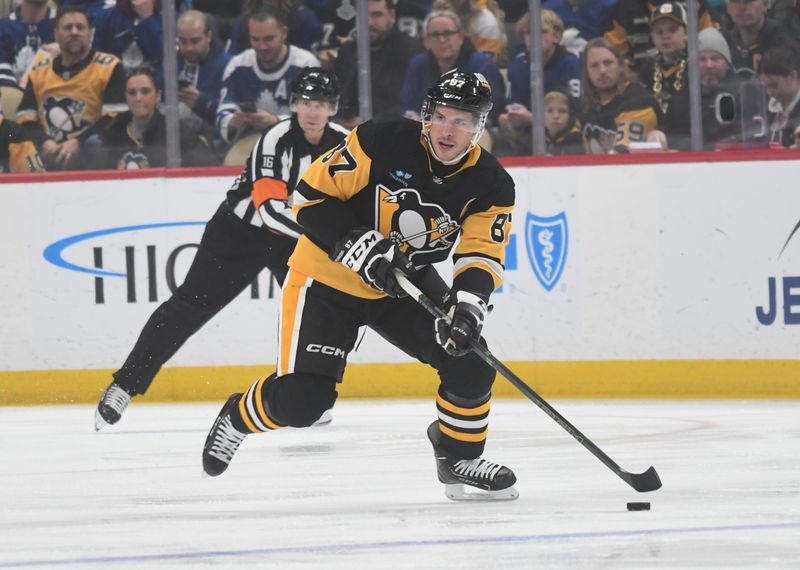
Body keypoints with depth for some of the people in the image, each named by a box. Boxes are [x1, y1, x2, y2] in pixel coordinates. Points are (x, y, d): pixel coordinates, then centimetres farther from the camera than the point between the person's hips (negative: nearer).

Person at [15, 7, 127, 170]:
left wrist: (78, 142, -16)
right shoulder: (39, 70, 13)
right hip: (47, 160, 4)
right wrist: (44, 143, -9)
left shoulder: (109, 67, 0)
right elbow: (26, 119, 11)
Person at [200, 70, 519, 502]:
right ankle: (239, 416, 18)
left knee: (470, 362, -12)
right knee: (301, 400, -14)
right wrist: (357, 247, -29)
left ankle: (459, 457, 12)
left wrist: (467, 304, -36)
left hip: (406, 283, 4)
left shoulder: (491, 186, -11)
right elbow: (312, 194, -18)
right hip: (329, 276, -4)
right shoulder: (382, 142, -22)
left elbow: (481, 255, -16)